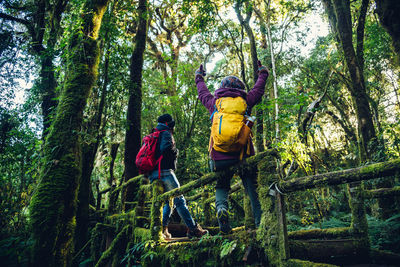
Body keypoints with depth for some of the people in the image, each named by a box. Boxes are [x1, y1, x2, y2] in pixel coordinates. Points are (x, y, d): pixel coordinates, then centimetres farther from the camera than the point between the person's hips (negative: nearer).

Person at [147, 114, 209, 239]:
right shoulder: (166, 134, -3)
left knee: (169, 202, 14)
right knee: (179, 200, -7)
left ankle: (162, 229, 8)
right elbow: (167, 149, -21)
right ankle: (193, 228, -6)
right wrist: (175, 152, -3)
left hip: (153, 174, 9)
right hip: (164, 171, -9)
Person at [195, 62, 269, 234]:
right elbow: (258, 89, 29)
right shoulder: (245, 101, 11)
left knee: (221, 187, 19)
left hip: (219, 157, 1)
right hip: (243, 156, -1)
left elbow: (202, 93, 34)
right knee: (253, 189, 11)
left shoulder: (214, 102, 13)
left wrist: (199, 77, 53)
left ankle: (221, 208, -9)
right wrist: (262, 73, 48)